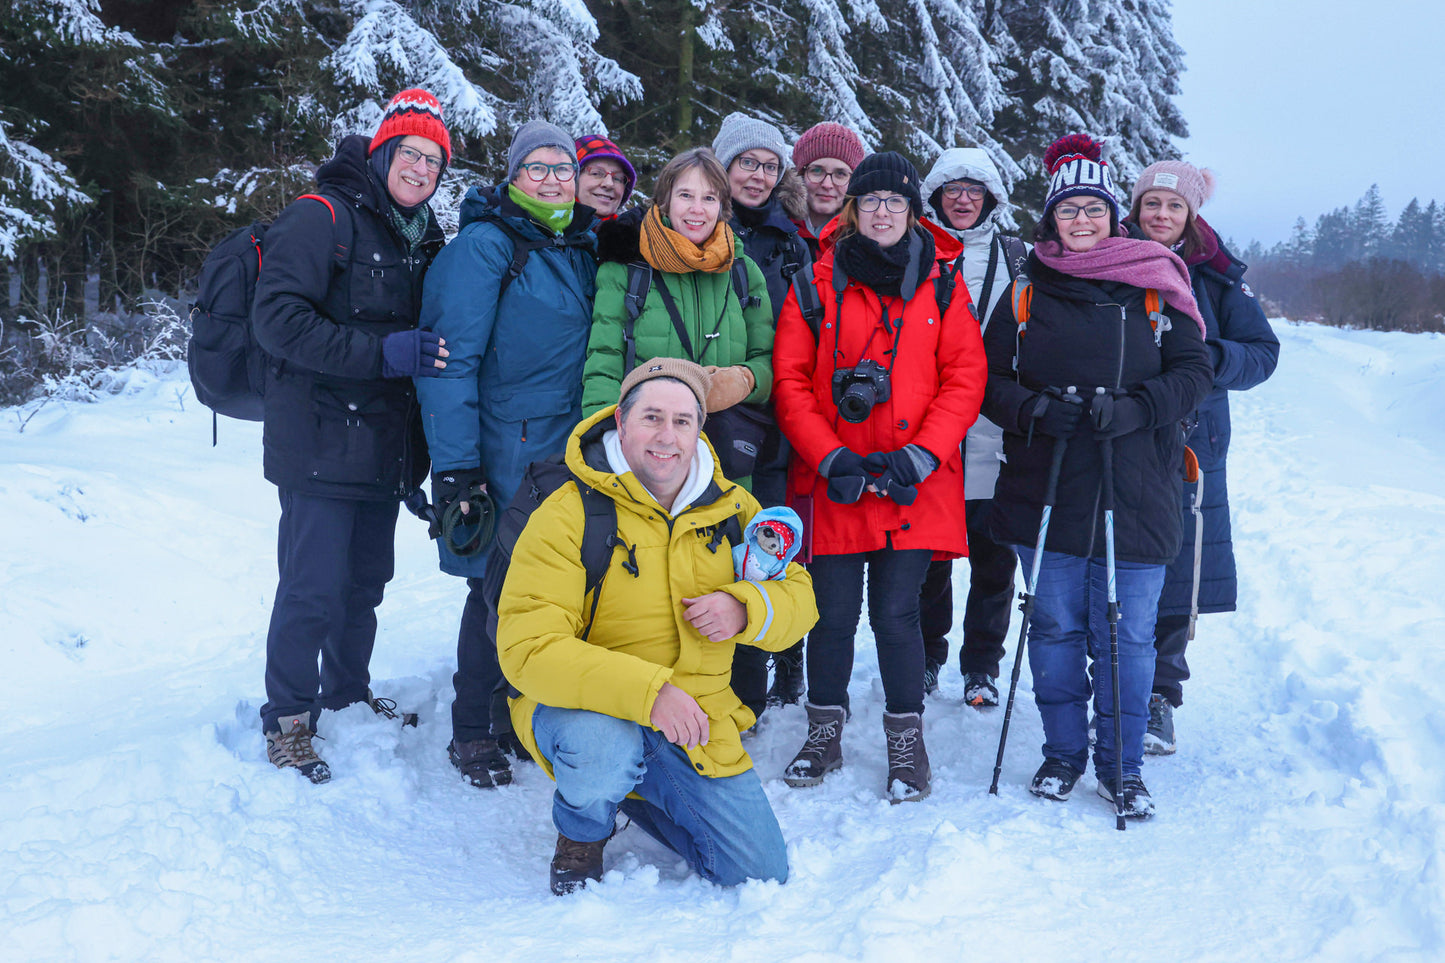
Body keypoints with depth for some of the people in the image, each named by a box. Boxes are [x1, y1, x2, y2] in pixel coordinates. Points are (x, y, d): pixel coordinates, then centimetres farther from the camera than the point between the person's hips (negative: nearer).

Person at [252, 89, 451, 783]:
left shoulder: (423, 238, 14)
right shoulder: (322, 218, -10)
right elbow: (277, 319, -20)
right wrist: (381, 354, -25)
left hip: (386, 446, 7)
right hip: (321, 442, -7)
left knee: (367, 580, 16)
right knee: (314, 588, -6)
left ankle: (348, 692, 34)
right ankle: (288, 719, 9)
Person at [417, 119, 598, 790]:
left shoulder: (582, 249, 13)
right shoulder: (485, 244, -9)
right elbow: (452, 358, -15)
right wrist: (455, 467, -20)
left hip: (569, 455, 6)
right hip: (505, 451, -6)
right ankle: (473, 733, 15)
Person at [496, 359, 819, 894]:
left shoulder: (730, 507, 2)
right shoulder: (569, 514, -16)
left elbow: (798, 597, 6)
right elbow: (527, 648, -25)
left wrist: (745, 608, -19)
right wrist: (646, 690, -36)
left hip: (697, 726, 5)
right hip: (582, 708, -5)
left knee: (761, 874, 2)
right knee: (605, 748, -40)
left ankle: (636, 795, 29)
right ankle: (580, 837, -1)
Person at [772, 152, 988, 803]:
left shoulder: (943, 283, 7)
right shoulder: (819, 280, 4)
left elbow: (965, 377, 2)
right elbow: (791, 378, 0)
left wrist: (921, 454, -10)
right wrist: (829, 457, -11)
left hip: (916, 486, 0)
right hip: (833, 482, 0)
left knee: (896, 613, -1)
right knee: (834, 613, 5)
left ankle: (906, 742, 16)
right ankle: (824, 735, 23)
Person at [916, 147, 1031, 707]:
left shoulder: (1016, 258, 10)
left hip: (995, 433, 0)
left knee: (993, 557, 3)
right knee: (928, 555, 5)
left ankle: (982, 666, 17)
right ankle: (926, 659, 21)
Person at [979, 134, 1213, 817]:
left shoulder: (1155, 286, 7)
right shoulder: (1027, 291, 9)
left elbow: (1193, 370, 4)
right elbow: (988, 378, 8)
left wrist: (1136, 408, -14)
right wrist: (1035, 409, -12)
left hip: (1134, 496, -1)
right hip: (1044, 493, 1)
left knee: (1127, 634, 2)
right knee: (1055, 628, 8)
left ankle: (1122, 765, 16)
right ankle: (1063, 753, 24)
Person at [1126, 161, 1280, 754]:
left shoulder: (1215, 278, 5)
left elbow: (1263, 352, 4)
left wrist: (1210, 358, -15)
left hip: (1188, 444, 1)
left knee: (1174, 572, 2)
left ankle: (1159, 696, 15)